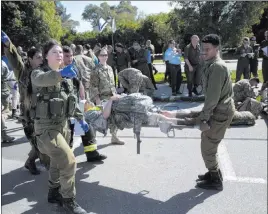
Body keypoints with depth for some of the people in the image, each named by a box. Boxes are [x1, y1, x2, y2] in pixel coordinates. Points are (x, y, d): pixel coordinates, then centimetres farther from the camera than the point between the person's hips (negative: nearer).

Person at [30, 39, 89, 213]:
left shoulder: (66, 76, 9)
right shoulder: (38, 73, -11)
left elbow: (72, 99, 18)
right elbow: (41, 79, -38)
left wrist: (80, 118, 15)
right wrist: (60, 73, -57)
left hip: (63, 124, 7)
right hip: (46, 127, -7)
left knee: (58, 162, 19)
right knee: (69, 161, -13)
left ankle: (54, 193, 40)